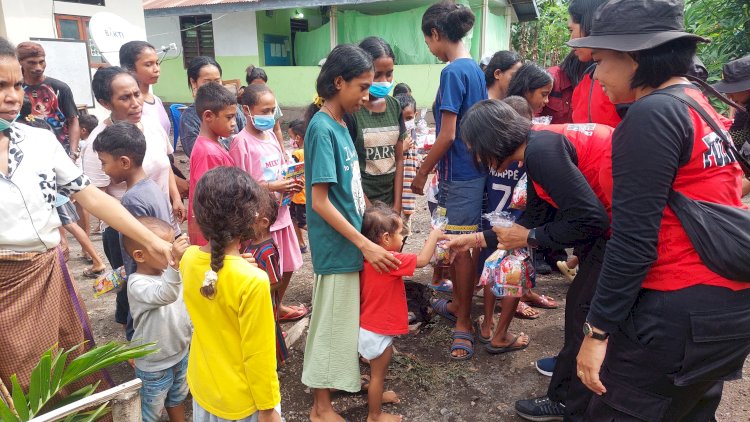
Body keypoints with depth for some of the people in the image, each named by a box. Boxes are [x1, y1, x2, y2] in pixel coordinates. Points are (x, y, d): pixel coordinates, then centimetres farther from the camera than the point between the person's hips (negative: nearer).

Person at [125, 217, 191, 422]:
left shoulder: (170, 271, -4)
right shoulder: (137, 284, -26)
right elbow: (166, 296, -47)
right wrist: (175, 263, -60)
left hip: (181, 354, 6)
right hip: (154, 365, -6)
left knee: (177, 400, 28)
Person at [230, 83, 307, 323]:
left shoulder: (271, 135, 7)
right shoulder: (241, 142, -14)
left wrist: (291, 184, -3)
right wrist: (273, 187, -22)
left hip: (281, 212, 8)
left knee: (287, 266, 20)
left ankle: (277, 306, 41)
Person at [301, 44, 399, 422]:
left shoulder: (340, 124, 7)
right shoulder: (322, 128, -19)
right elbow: (320, 201, -22)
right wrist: (365, 244, -21)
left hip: (350, 242, 8)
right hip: (336, 247, -8)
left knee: (347, 319, 21)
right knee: (331, 322, 5)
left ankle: (345, 379, 40)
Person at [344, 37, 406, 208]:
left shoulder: (394, 106, 5)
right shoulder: (349, 110, -11)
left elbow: (398, 160, 7)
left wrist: (396, 207, 1)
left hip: (389, 199, 5)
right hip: (360, 203, -5)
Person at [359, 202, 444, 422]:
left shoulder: (369, 258, -2)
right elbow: (422, 260, -24)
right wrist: (433, 235, -13)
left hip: (370, 327, 9)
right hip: (379, 332, -9)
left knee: (378, 370, 30)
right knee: (378, 373, 10)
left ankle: (376, 394, 51)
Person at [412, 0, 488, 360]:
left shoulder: (453, 72, -16)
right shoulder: (475, 69, 12)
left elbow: (447, 135, -19)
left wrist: (422, 172, -7)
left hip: (458, 175, -9)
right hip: (474, 169, 9)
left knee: (461, 248, 0)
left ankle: (464, 323, 12)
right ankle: (458, 304, 35)